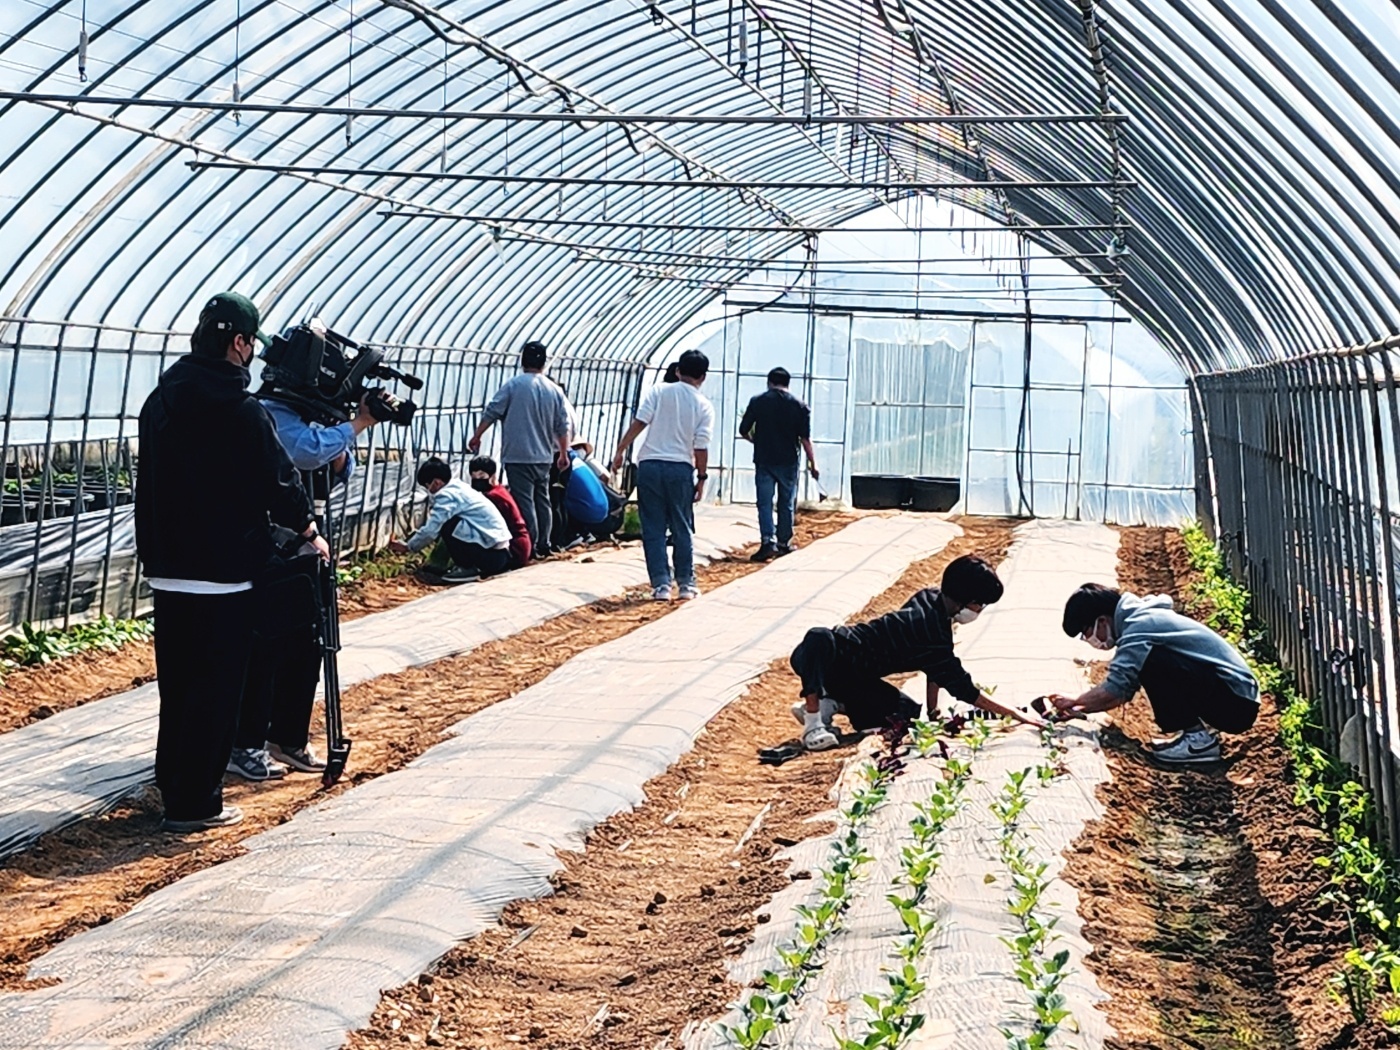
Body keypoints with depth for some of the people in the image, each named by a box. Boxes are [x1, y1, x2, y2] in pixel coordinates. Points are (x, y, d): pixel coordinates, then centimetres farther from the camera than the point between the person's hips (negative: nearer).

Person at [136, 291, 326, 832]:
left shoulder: (159, 401, 7)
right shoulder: (241, 411, -15)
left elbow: (153, 480, 14)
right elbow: (278, 480, -10)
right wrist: (308, 529, 6)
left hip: (166, 569, 7)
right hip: (223, 573, -7)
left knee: (176, 681, 17)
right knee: (215, 688, 1)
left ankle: (173, 784, 26)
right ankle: (194, 803, 4)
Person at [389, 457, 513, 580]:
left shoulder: (447, 495, -11)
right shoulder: (459, 488, 16)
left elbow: (431, 530, -12)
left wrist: (408, 547, 3)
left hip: (490, 555, -9)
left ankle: (467, 569, -3)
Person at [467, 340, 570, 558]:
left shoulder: (513, 385, -5)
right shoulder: (555, 391, 7)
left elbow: (491, 413, -6)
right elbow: (562, 426, 9)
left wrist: (476, 437, 5)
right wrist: (563, 454, 20)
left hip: (518, 456, -5)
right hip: (544, 457, 5)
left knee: (524, 502, -4)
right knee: (542, 500, 13)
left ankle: (529, 547, -6)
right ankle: (543, 546, 16)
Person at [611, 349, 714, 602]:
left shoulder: (659, 391, 1)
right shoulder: (704, 406, 2)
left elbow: (639, 423, -8)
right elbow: (701, 447, -2)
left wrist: (620, 450, -2)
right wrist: (701, 478, 6)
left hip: (650, 465, 0)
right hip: (680, 468, 0)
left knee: (653, 529, 5)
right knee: (682, 528, 12)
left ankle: (661, 584, 3)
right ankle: (686, 584, 15)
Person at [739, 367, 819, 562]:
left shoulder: (757, 401, -1)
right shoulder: (799, 406, -1)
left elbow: (743, 431, 0)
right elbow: (805, 438, -4)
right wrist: (812, 463, 3)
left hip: (764, 460, -1)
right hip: (788, 462, 1)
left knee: (764, 503, 1)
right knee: (786, 504, 12)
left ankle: (768, 541, -14)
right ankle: (784, 543, 19)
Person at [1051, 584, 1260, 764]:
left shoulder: (1140, 626, -16)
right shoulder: (1144, 618, 14)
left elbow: (1114, 689, -20)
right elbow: (1123, 691, 21)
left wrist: (1074, 701, -2)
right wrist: (1080, 708, 16)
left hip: (1236, 704, -10)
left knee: (1152, 662, -21)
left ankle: (1197, 739, -11)